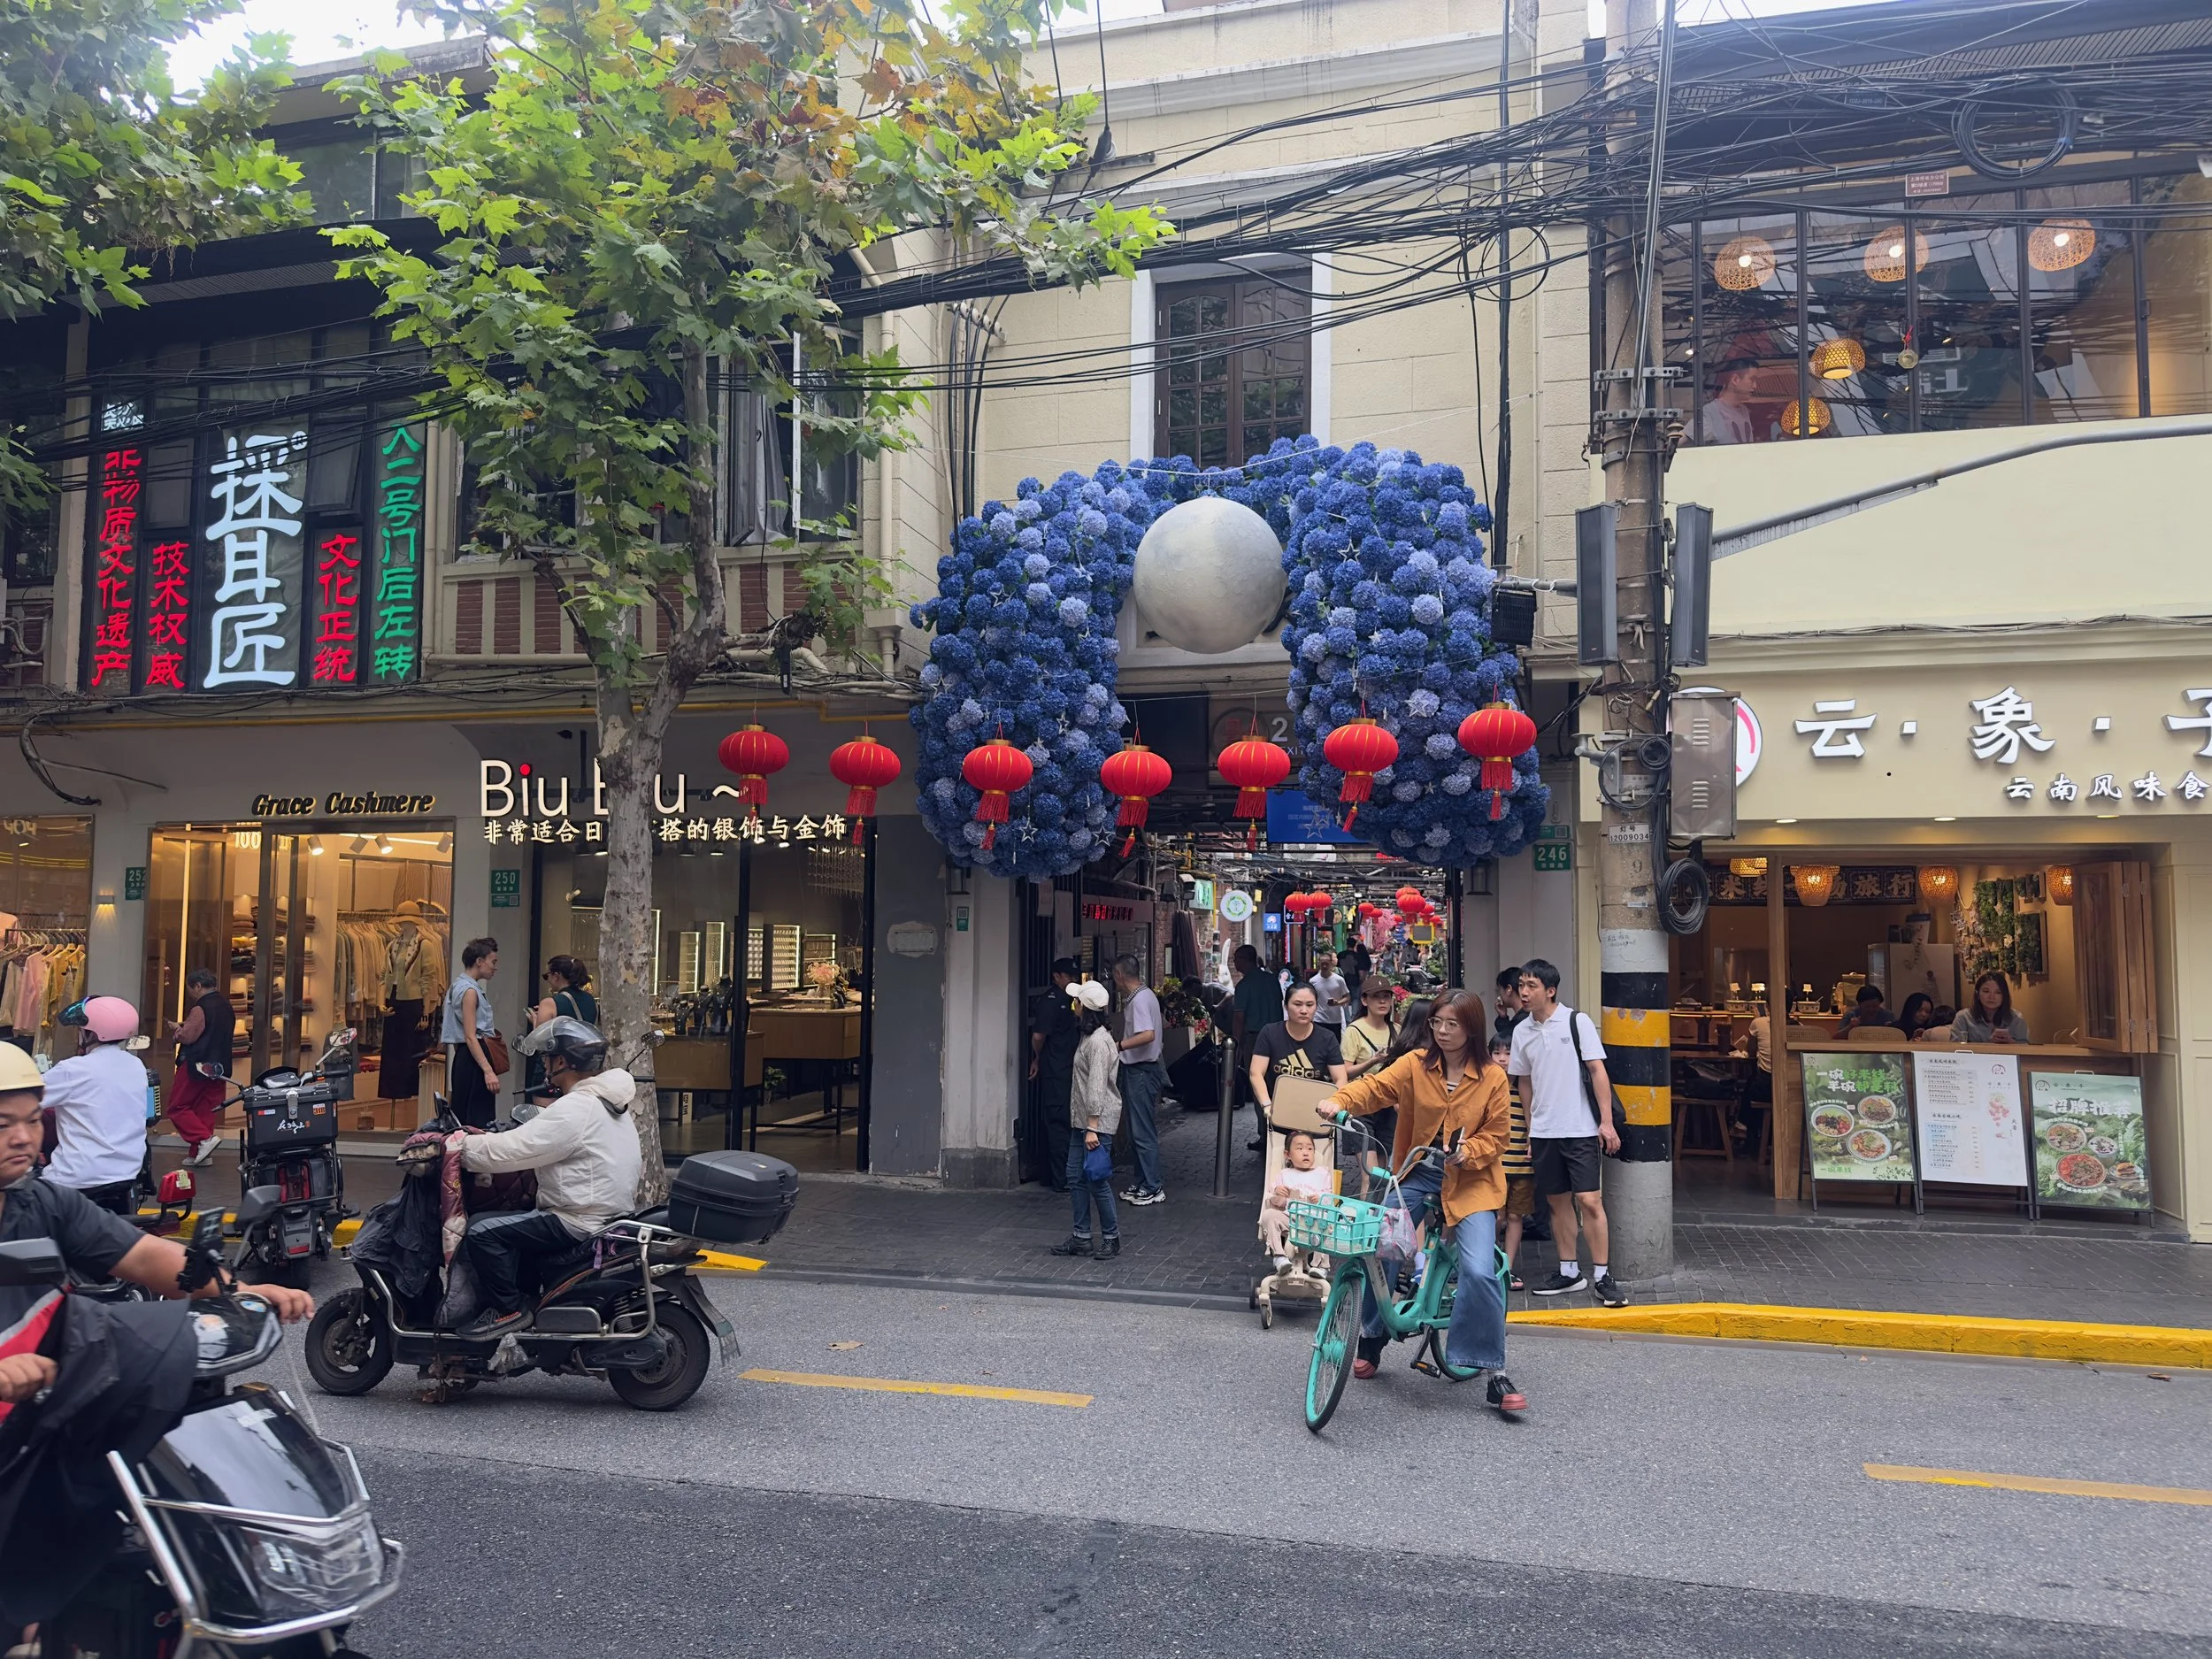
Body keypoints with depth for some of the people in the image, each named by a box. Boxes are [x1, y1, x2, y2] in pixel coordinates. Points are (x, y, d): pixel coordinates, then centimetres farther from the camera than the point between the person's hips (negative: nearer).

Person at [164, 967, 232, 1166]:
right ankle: (197, 1154, 11)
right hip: (219, 1067, 8)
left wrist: (176, 1030, 2)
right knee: (206, 1110, 10)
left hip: (196, 1066, -8)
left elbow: (186, 1036, -20)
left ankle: (204, 1138, -12)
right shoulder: (227, 1007, 12)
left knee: (178, 1107, 2)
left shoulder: (201, 1008, -16)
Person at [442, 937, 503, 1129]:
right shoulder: (470, 991, -14)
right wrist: (488, 1070, -26)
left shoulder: (457, 986, 16)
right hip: (472, 1058, -11)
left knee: (461, 1117, 11)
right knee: (479, 1120, -12)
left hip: (462, 1056, 11)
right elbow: (470, 1037, -20)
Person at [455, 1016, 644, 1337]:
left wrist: (456, 1146, -8)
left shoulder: (575, 1109, -21)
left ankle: (507, 1309, -6)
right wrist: (487, 1140, 13)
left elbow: (511, 1151, -21)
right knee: (508, 1218, 24)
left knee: (481, 1231, -14)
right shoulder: (608, 1101, 12)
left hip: (580, 1223, -11)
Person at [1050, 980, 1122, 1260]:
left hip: (1097, 1121, -10)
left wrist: (1092, 1128, -23)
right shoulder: (1088, 1036, 12)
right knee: (1076, 1177, 12)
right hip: (1081, 1119, 10)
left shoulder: (1098, 1041, -19)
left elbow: (1097, 1087, -22)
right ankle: (1081, 1238, 19)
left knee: (1097, 1180, -3)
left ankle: (1111, 1239, 10)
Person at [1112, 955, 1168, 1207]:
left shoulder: (1139, 1000, -18)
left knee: (1143, 1132, -6)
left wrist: (1118, 1045, -31)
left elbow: (1148, 1035, -30)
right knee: (1138, 1131, 15)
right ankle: (1143, 1184, 22)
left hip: (1141, 1071, -11)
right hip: (1137, 1070, 11)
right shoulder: (1142, 995, 14)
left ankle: (1153, 1189, -1)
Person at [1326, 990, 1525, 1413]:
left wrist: (1468, 1152, -22)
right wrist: (1340, 1101, -35)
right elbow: (1375, 1087, -15)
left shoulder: (1492, 1078, -5)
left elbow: (1495, 1136, -2)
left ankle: (1495, 1373, -5)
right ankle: (1372, 1334, 18)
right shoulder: (1416, 1065, -3)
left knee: (1479, 1270, -18)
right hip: (1417, 1173, 2)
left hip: (1470, 1181, -2)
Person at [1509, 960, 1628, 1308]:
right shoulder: (1522, 1031, 7)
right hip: (1543, 1133, 5)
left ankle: (1601, 1276, 0)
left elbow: (1597, 1071, -8)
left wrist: (1606, 1121, -12)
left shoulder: (1577, 1022, -7)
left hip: (1580, 1129, -5)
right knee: (1558, 1201, 11)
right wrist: (1530, 1130, 16)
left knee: (1589, 1201, -8)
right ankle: (1568, 1271, 22)